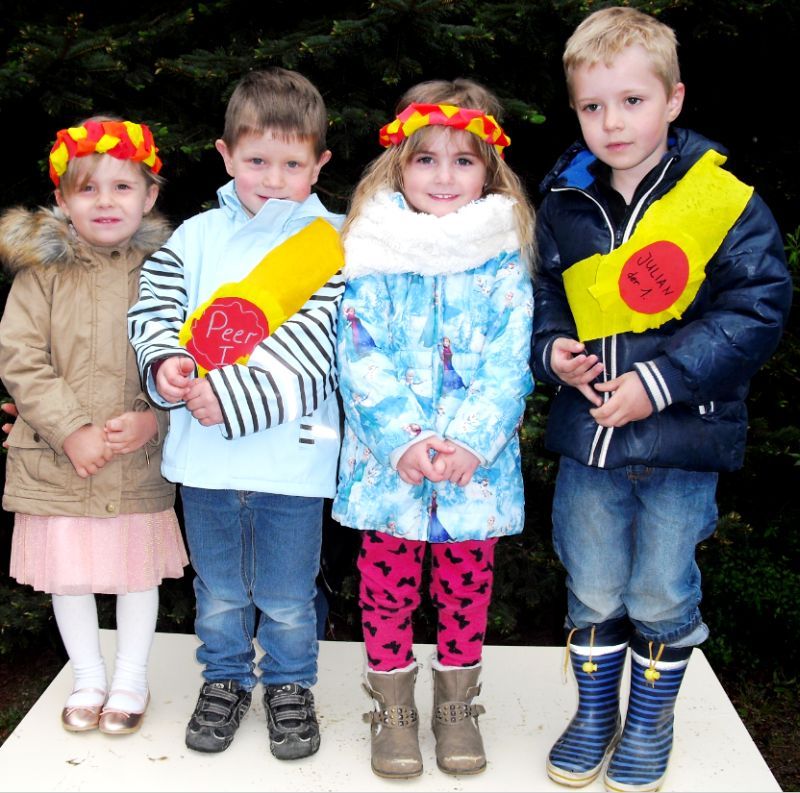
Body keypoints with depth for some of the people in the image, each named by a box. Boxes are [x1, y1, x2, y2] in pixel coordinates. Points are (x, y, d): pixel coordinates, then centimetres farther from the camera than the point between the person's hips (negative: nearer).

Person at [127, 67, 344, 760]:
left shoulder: (334, 245, -5)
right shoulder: (197, 236, 6)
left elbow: (318, 344, -14)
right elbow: (155, 306, 7)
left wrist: (236, 395, -21)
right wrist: (166, 361, -15)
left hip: (291, 457, -3)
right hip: (204, 452, 3)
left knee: (286, 599, 13)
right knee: (219, 592, 20)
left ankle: (290, 685, 36)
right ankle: (226, 679, 41)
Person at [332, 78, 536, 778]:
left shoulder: (505, 260, 0)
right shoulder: (371, 251, -2)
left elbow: (509, 366, -5)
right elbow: (360, 358, -9)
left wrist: (469, 442, -19)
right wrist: (404, 440, -20)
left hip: (477, 459, 1)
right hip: (386, 458, 0)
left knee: (467, 581, 13)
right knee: (387, 581, 10)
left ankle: (457, 705, 33)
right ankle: (393, 707, 29)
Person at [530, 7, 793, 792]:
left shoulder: (723, 200, -10)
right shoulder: (563, 207, 2)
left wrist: (661, 382, -19)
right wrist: (551, 349, -7)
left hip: (682, 437, -3)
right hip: (585, 435, 3)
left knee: (660, 594, 12)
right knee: (591, 590, 15)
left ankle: (650, 721, 35)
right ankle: (594, 713, 37)